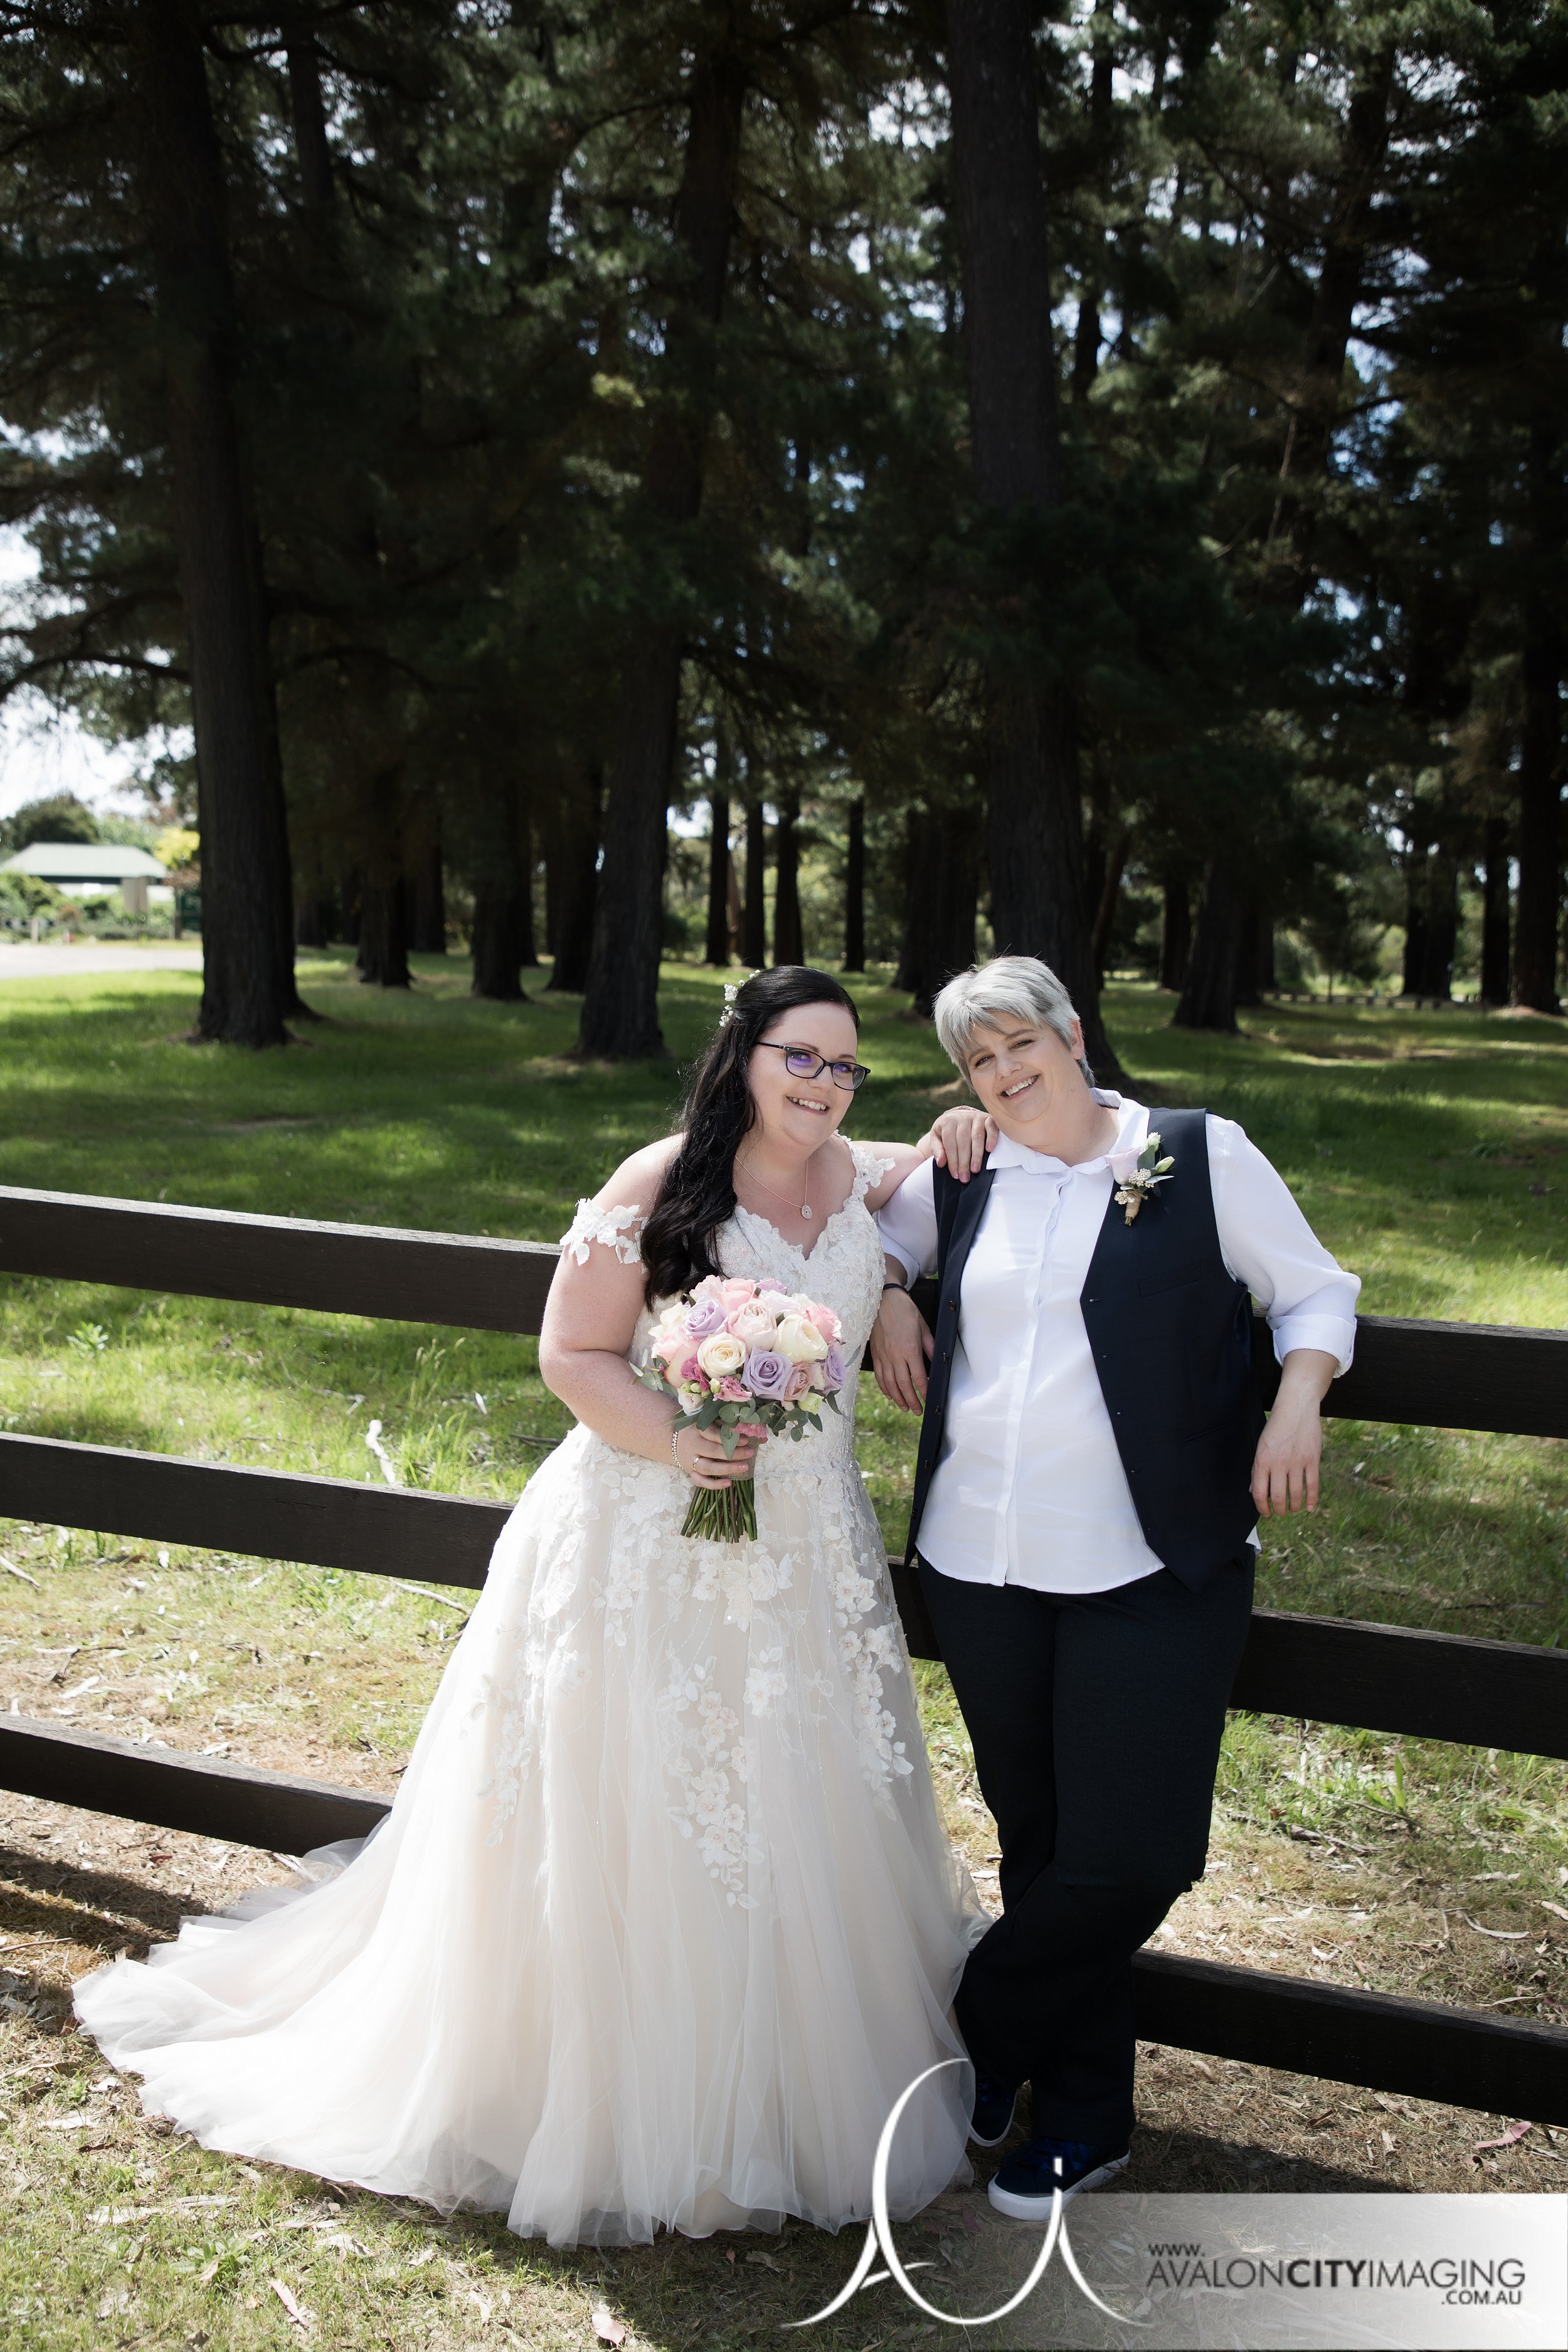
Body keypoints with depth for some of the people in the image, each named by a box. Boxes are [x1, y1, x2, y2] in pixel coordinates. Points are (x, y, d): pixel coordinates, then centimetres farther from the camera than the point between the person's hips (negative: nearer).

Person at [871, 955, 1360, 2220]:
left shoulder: (1204, 1156, 0)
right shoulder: (960, 1178, 8)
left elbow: (1317, 1291, 5)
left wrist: (1299, 1399, -12)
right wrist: (887, 1297, 6)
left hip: (1154, 1570, -3)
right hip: (982, 1559, 3)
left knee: (1129, 1857, -5)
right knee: (1038, 1838, 12)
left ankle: (979, 2035, 21)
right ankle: (1084, 2115, 30)